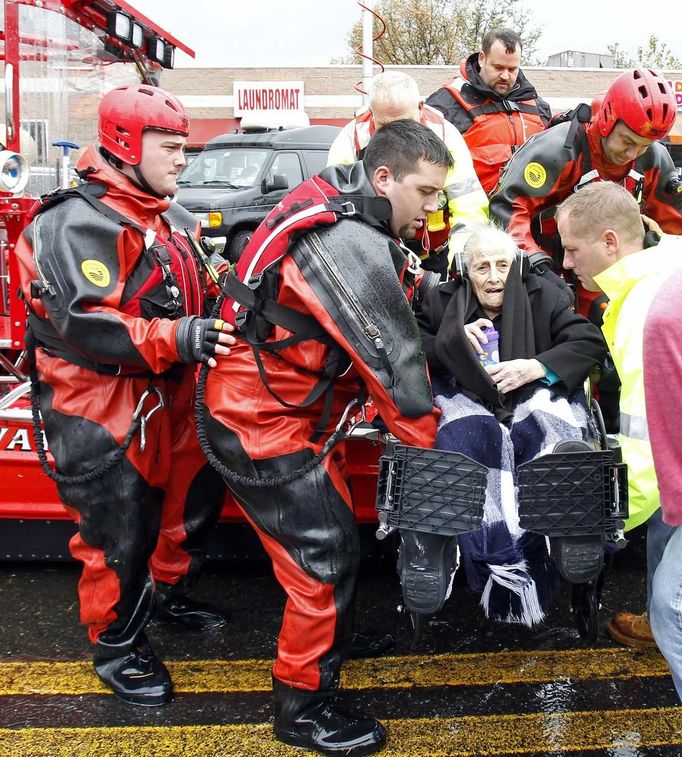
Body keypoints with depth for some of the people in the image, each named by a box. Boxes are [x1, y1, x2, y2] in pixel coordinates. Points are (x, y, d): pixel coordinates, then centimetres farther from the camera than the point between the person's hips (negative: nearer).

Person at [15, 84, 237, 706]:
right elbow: (84, 323, -27)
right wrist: (175, 338, -34)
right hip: (101, 409, -9)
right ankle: (116, 645, 22)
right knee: (120, 533, 0)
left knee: (196, 496, 19)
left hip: (169, 396, 9)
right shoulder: (81, 224, -16)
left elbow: (190, 297, 26)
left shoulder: (172, 219, 14)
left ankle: (169, 591, 44)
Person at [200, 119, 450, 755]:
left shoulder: (334, 204, 4)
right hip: (265, 428, -10)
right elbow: (392, 360, -21)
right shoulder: (354, 248, -27)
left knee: (335, 532, 22)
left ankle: (333, 642, 44)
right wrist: (431, 444, -9)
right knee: (326, 559, -1)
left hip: (285, 408, 10)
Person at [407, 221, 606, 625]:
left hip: (534, 396, 0)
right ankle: (504, 567, -32)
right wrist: (452, 342, -9)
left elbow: (591, 343, -2)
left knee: (550, 429, -34)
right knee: (470, 437, -33)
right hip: (467, 402, 0)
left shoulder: (545, 296, 6)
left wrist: (535, 367, -16)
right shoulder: (442, 301, 9)